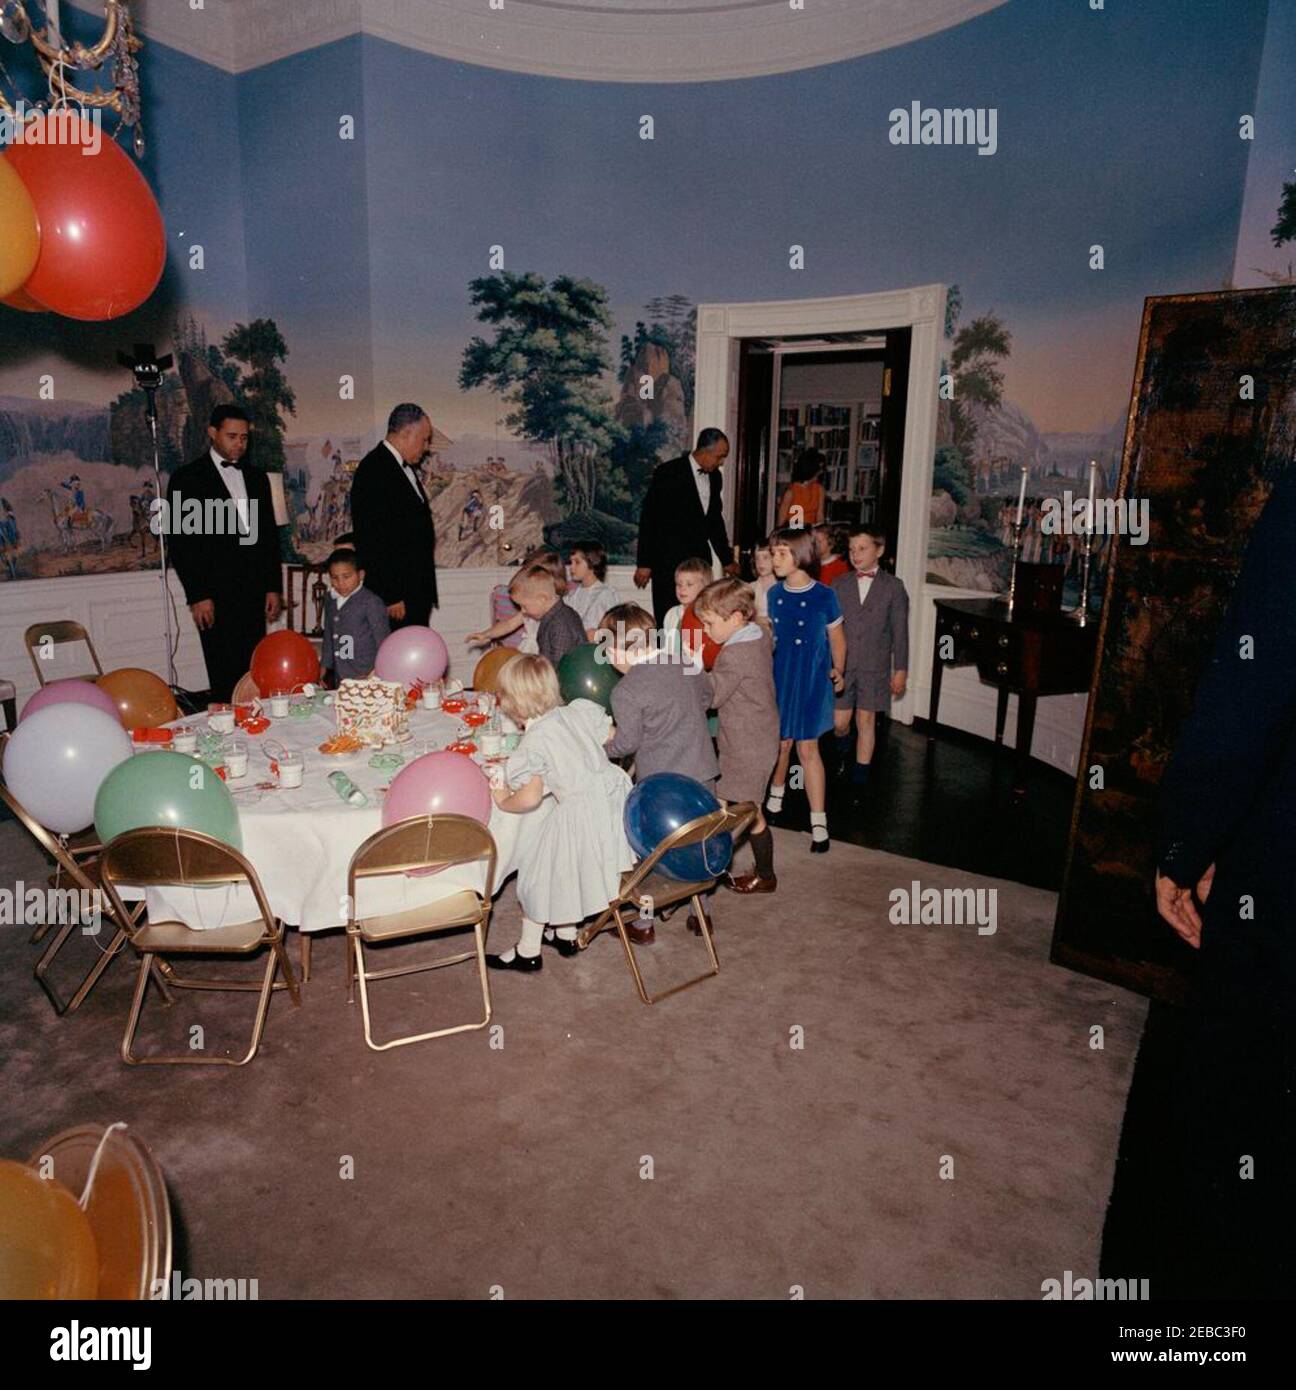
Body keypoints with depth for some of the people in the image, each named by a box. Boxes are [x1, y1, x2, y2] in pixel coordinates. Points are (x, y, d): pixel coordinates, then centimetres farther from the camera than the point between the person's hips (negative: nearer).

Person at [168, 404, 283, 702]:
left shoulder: (256, 477, 17)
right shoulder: (187, 478, 1)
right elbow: (178, 541, -3)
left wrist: (274, 587, 10)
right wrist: (197, 596, -9)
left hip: (255, 594, 5)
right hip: (216, 596, -4)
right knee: (226, 678, -6)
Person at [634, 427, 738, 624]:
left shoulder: (714, 477, 11)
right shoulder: (668, 473, -8)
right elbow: (649, 518, -8)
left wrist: (726, 560, 24)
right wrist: (644, 563, -10)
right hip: (668, 561, -6)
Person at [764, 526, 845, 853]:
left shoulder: (824, 596, -10)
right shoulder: (774, 593, 1)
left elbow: (836, 638, 0)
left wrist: (838, 670, -9)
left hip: (811, 680, -4)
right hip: (779, 677, 4)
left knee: (808, 749, -3)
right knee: (781, 742, 14)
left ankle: (819, 823, 5)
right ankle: (776, 794, 40)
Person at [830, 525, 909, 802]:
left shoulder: (893, 586, -2)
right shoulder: (839, 585, 3)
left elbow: (900, 631, -1)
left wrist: (900, 669, -1)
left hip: (875, 667, -1)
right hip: (842, 665, 1)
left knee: (866, 722, 5)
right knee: (839, 723, 4)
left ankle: (860, 779, 17)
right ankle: (844, 752, 39)